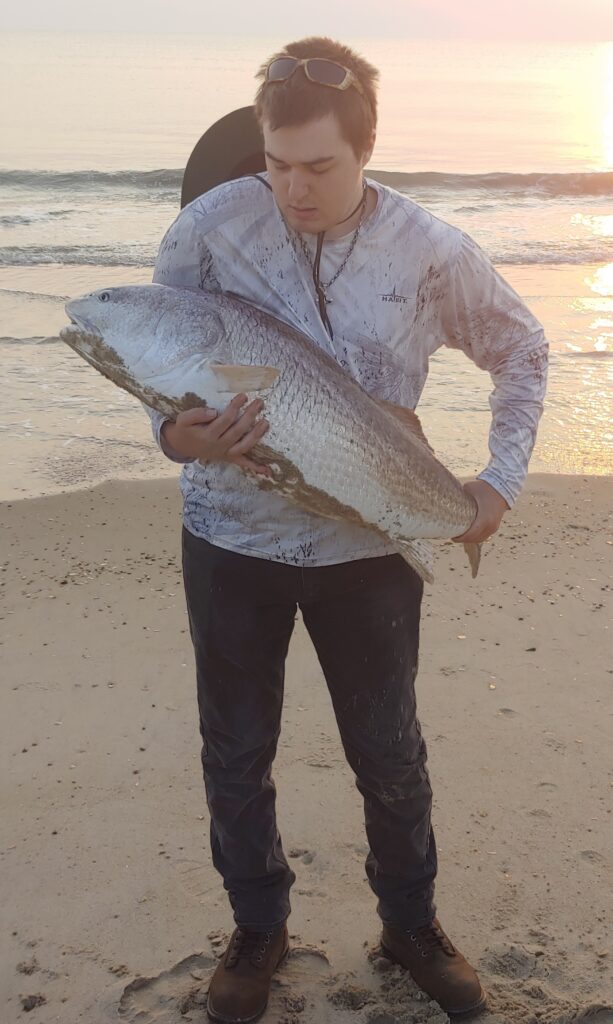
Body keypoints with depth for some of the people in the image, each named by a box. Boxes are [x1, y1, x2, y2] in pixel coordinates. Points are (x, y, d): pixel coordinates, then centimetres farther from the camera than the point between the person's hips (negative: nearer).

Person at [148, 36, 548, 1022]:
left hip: (368, 544, 0)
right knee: (236, 753, 13)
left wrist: (502, 476, -1)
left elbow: (522, 349, 7)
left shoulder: (429, 250, -9)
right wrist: (177, 433, -27)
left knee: (391, 754, 12)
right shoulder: (210, 225, -12)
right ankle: (259, 929, 36)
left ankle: (411, 923, 36)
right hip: (232, 536, 0)